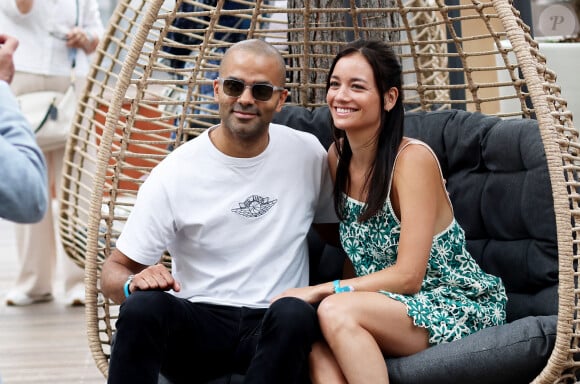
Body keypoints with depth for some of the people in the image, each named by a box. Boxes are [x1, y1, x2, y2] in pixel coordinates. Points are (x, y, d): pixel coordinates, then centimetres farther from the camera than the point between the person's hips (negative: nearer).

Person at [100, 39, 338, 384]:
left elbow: (338, 231, 19)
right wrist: (134, 283, -24)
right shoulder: (174, 174, -3)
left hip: (276, 329, 2)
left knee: (296, 315, -34)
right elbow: (114, 270, 0)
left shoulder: (308, 154, 4)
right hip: (195, 326, -1)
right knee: (144, 306, -34)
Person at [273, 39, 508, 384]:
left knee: (335, 312, -32)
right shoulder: (337, 156, 4)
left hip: (461, 307, -6)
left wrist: (320, 291, -22)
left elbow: (408, 275, -19)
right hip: (387, 301, 6)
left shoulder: (413, 159, -17)